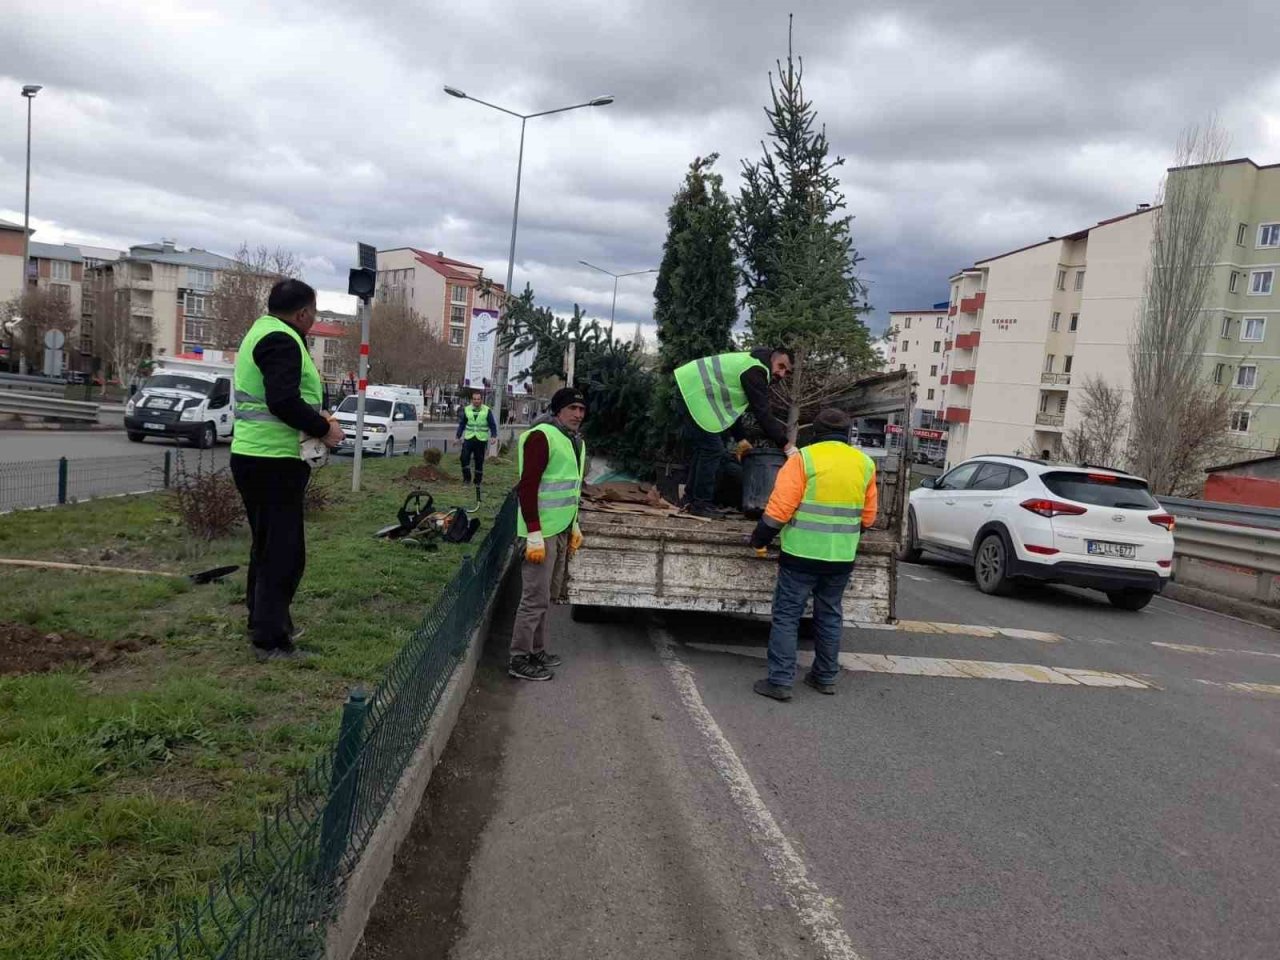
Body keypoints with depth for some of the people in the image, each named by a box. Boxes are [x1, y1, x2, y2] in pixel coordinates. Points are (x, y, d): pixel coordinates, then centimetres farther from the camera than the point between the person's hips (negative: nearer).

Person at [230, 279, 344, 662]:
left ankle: (263, 621, 30)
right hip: (274, 461, -11)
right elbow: (284, 401, -27)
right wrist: (323, 429, -14)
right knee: (284, 551, -4)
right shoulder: (282, 341, -16)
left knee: (268, 544, 20)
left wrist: (314, 417, 12)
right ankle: (271, 639, 0)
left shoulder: (263, 333, 18)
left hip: (253, 455, 11)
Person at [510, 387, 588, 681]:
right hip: (542, 531, -9)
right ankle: (519, 660, 6)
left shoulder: (576, 442, 14)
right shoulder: (542, 436, -15)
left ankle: (536, 650, 29)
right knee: (536, 598, -4)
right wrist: (534, 536, -23)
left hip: (561, 529, 9)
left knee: (548, 595, 17)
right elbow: (527, 487, -20)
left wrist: (574, 526, 22)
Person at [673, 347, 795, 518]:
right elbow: (763, 413, -17)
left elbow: (732, 405, 23)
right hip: (694, 393, -11)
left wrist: (741, 439, 21)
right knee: (712, 449, -8)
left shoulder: (751, 364, 19)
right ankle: (701, 504, -2)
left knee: (700, 446, 18)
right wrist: (785, 445, -13)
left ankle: (691, 498, 25)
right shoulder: (756, 371, -13)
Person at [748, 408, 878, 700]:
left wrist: (760, 539, -2)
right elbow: (868, 516, 12)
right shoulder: (865, 463, 6)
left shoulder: (804, 458, -9)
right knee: (830, 617, 18)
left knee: (786, 616, 3)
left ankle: (780, 681, 1)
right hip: (842, 556, 5)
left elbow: (780, 507, -13)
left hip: (802, 553, -4)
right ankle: (825, 677, 27)